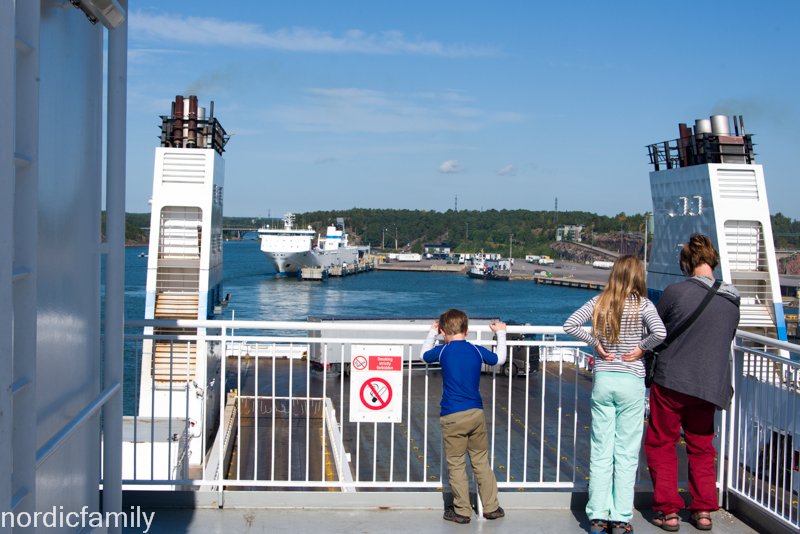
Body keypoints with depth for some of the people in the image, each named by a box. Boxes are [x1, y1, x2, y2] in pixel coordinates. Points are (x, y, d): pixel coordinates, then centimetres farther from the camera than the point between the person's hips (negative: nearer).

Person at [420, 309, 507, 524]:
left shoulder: (443, 351, -4)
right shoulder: (477, 351, 3)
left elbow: (424, 355, 17)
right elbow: (499, 359, 22)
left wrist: (432, 332, 32)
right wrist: (500, 333, 37)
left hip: (452, 417, -3)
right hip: (476, 414, 3)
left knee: (456, 465, 4)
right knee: (481, 462, 13)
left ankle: (462, 511, 10)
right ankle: (491, 507, 20)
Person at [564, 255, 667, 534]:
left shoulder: (599, 302, 2)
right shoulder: (643, 305, -6)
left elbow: (569, 325, -4)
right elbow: (660, 333, -23)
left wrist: (596, 342, 3)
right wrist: (641, 347, -7)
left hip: (602, 380, 3)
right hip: (631, 383, -2)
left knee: (600, 451, 7)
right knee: (626, 454, 4)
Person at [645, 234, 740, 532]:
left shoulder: (676, 292, -12)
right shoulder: (732, 302, 3)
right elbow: (726, 343, 15)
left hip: (671, 381, -4)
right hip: (710, 386, 4)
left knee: (661, 445, 10)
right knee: (701, 448, 19)